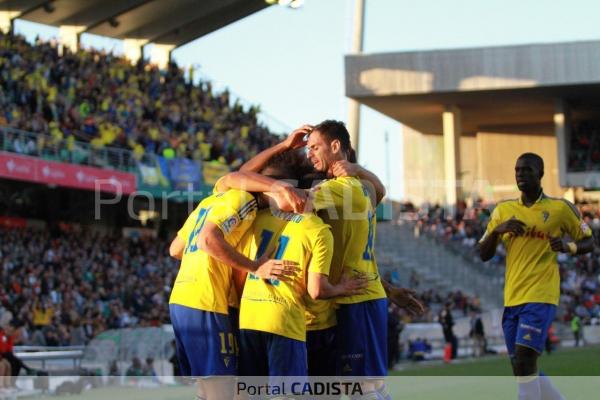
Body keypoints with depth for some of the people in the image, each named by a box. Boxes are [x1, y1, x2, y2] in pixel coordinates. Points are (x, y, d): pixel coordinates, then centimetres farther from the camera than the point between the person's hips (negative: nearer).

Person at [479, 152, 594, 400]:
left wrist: (568, 246, -13)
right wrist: (497, 230, -9)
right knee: (522, 370, 8)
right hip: (512, 298, 6)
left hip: (540, 296, -6)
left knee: (524, 360, -18)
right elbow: (484, 255, 10)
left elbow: (588, 243, 9)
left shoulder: (560, 208, 0)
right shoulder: (503, 210, 11)